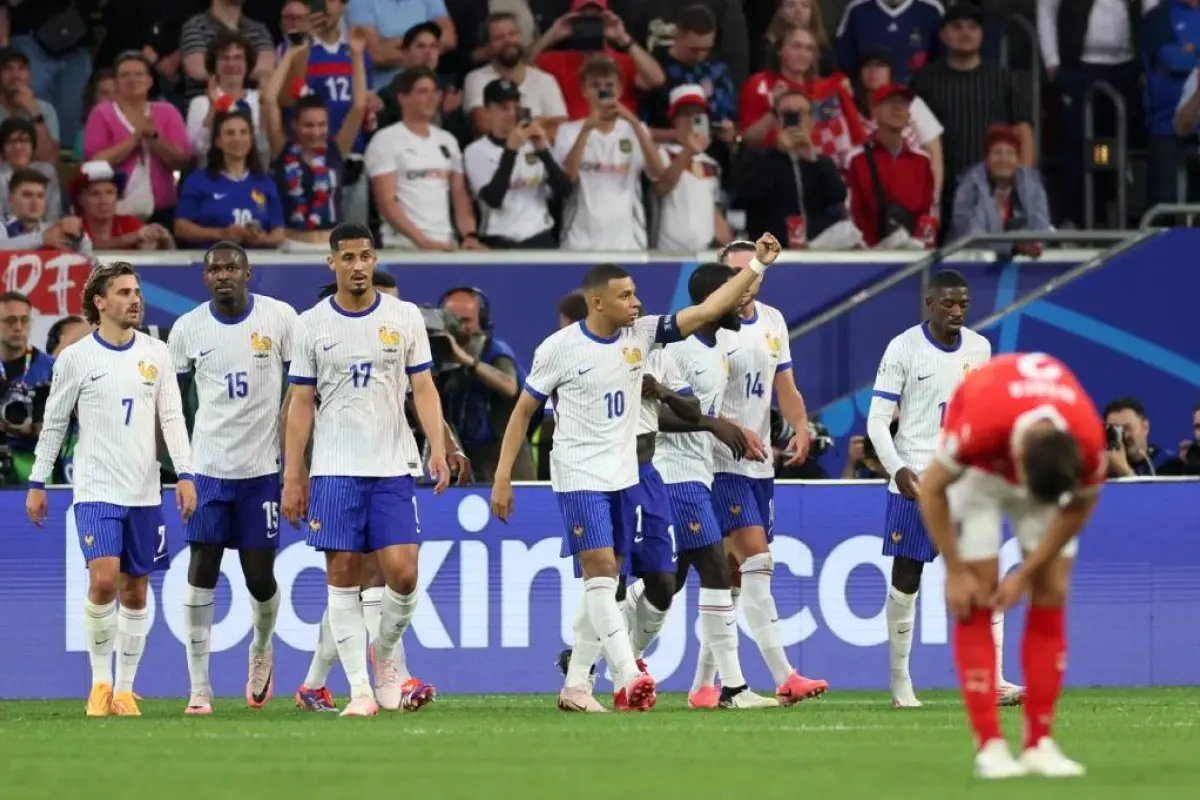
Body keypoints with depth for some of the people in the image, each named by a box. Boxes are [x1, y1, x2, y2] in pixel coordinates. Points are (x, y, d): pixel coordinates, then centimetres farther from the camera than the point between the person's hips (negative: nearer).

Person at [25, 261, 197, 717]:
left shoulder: (155, 354, 6)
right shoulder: (76, 358, -2)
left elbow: (172, 417, 7)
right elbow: (54, 423, 5)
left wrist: (185, 475, -2)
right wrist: (37, 483, 6)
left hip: (144, 492, 3)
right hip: (96, 491, -3)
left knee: (135, 592, 5)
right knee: (104, 580, -18)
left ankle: (125, 690, 13)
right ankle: (100, 681, -3)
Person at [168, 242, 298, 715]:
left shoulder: (280, 319, -3)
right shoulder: (187, 329, 2)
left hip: (262, 466, -1)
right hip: (207, 468, 1)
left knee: (259, 575, 4)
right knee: (200, 573, -6)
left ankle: (262, 650, 36)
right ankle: (199, 689, -3)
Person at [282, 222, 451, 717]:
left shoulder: (405, 317, 5)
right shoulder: (312, 324, 4)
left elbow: (423, 387, 6)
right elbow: (300, 403, 5)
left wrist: (438, 448, -8)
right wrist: (292, 476, 1)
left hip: (393, 468, 0)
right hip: (335, 469, 0)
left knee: (403, 573, -8)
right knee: (342, 576, -3)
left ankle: (384, 655, 19)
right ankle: (360, 689, 1)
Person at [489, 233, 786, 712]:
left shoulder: (640, 335, 0)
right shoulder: (559, 349, -10)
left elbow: (705, 311, -2)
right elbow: (523, 411, -2)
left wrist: (757, 266, -9)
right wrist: (503, 477, -4)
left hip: (622, 475, 5)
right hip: (580, 475, -5)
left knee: (604, 579, 11)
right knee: (600, 569, -15)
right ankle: (628, 678, -22)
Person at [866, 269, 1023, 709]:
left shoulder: (979, 348, 8)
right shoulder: (903, 349, -5)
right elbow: (877, 420, -7)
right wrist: (897, 469, -20)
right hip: (915, 482, -3)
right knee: (906, 580, 3)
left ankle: (993, 682, -8)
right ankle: (900, 684, 12)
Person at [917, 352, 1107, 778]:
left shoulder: (1089, 444, -36)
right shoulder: (979, 426, -44)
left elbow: (1079, 507, -13)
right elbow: (931, 488, -24)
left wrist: (1026, 573, -11)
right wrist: (955, 573, -18)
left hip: (1052, 466, 2)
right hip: (979, 471, -2)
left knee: (1052, 595, -6)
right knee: (975, 601, -11)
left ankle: (1040, 742, -2)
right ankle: (990, 745, -11)